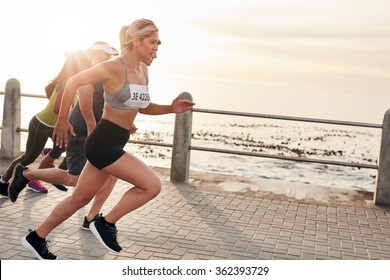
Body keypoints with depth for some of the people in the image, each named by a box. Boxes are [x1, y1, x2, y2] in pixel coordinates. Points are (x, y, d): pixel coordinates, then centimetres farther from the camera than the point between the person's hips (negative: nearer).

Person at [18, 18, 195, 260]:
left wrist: (171, 108, 5)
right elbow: (74, 82, -7)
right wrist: (62, 121, -2)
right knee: (152, 185, -12)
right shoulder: (114, 67, -14)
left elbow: (142, 106, 21)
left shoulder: (143, 71, 10)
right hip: (103, 142, -9)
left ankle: (37, 237, 34)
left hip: (114, 144, 9)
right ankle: (106, 223, 5)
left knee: (81, 198, 18)